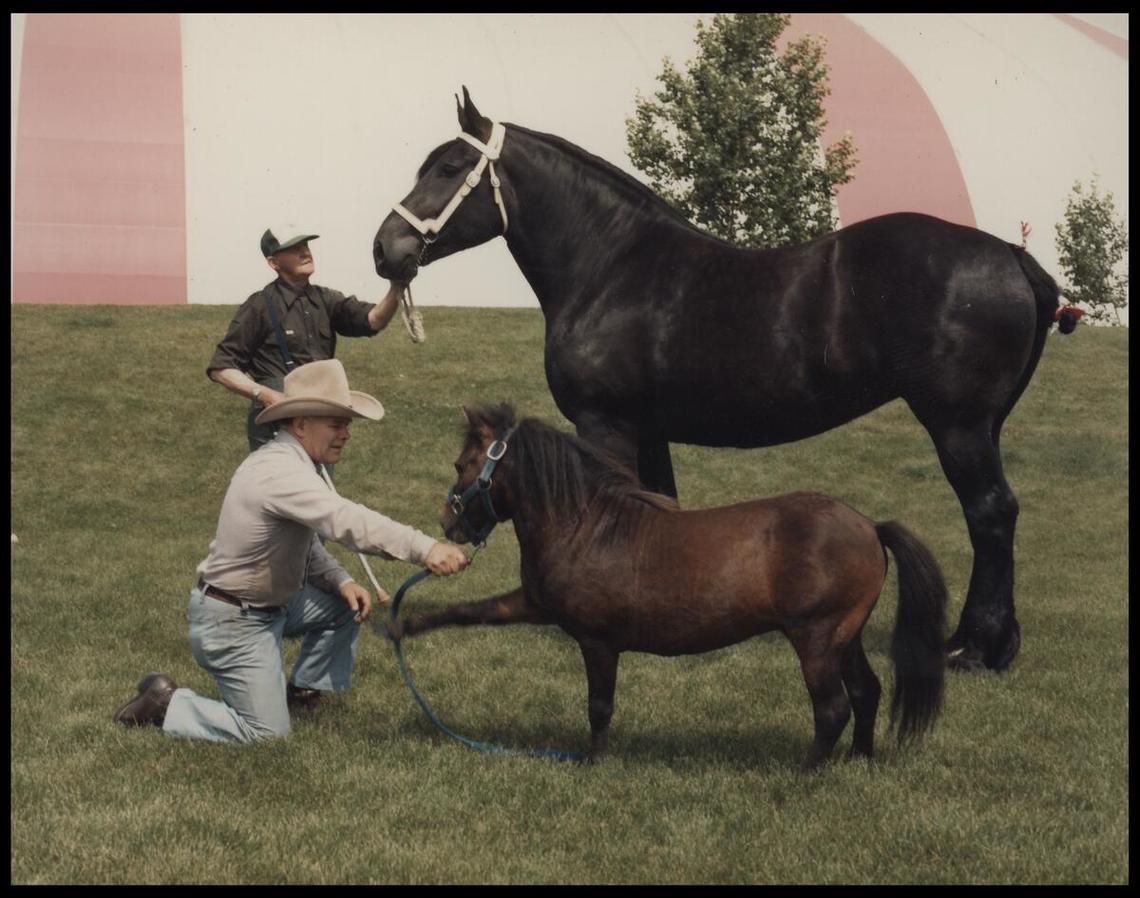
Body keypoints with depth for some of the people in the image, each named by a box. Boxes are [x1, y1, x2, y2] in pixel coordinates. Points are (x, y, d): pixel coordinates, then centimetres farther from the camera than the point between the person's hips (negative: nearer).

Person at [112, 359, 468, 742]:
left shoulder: (289, 463, 6)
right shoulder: (280, 471, -27)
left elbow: (306, 542, 15)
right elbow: (346, 521, -41)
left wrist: (340, 581, -3)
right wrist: (425, 549, -48)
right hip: (231, 622, -10)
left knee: (346, 606, 10)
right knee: (267, 732, -9)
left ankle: (302, 693, 21)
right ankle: (165, 704, 5)